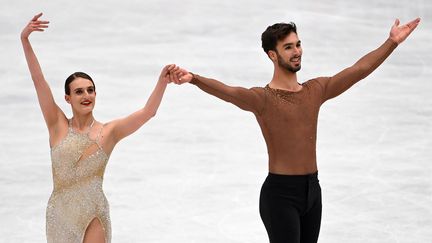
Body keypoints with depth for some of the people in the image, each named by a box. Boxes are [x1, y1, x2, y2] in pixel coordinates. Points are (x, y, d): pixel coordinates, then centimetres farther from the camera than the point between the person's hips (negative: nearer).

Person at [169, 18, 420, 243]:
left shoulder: (316, 90, 9)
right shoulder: (262, 98, -12)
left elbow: (360, 69, 12)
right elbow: (227, 92, -30)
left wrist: (392, 42, 10)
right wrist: (194, 79, -49)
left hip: (312, 190, 7)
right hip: (280, 193, -7)